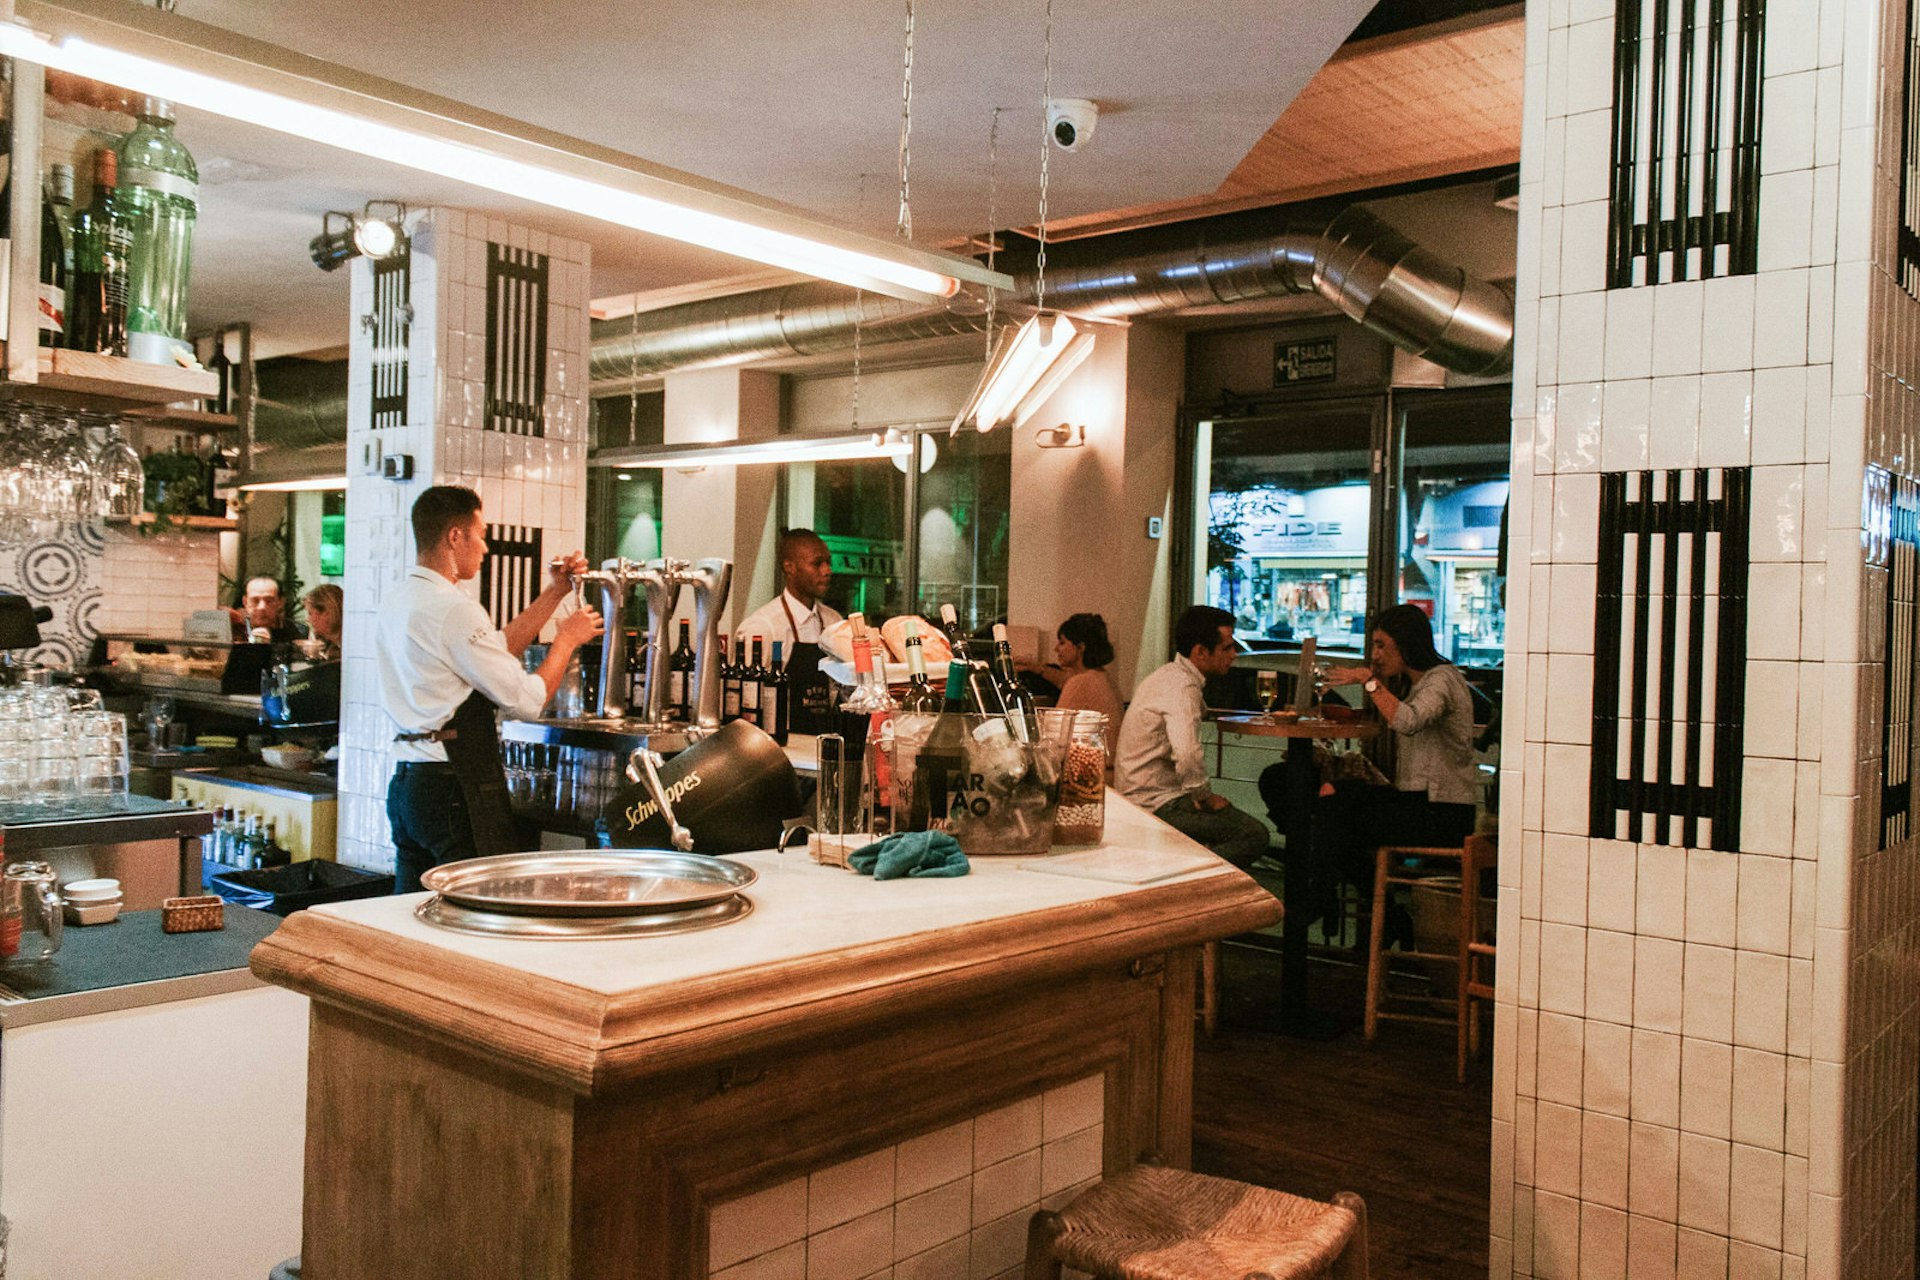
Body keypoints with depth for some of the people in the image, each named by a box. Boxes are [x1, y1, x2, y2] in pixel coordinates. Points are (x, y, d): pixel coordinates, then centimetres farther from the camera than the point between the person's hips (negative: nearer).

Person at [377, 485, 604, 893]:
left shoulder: (396, 603, 13)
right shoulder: (453, 610, -17)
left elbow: (497, 647, 19)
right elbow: (527, 699, -13)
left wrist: (554, 593, 20)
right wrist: (568, 638, 2)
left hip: (406, 780, 10)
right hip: (456, 786, -10)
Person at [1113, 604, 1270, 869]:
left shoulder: (1167, 676, 14)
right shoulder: (1182, 686, -18)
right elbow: (1188, 755, -33)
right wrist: (1206, 798, -17)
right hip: (1157, 805, -10)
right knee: (1254, 834, -15)